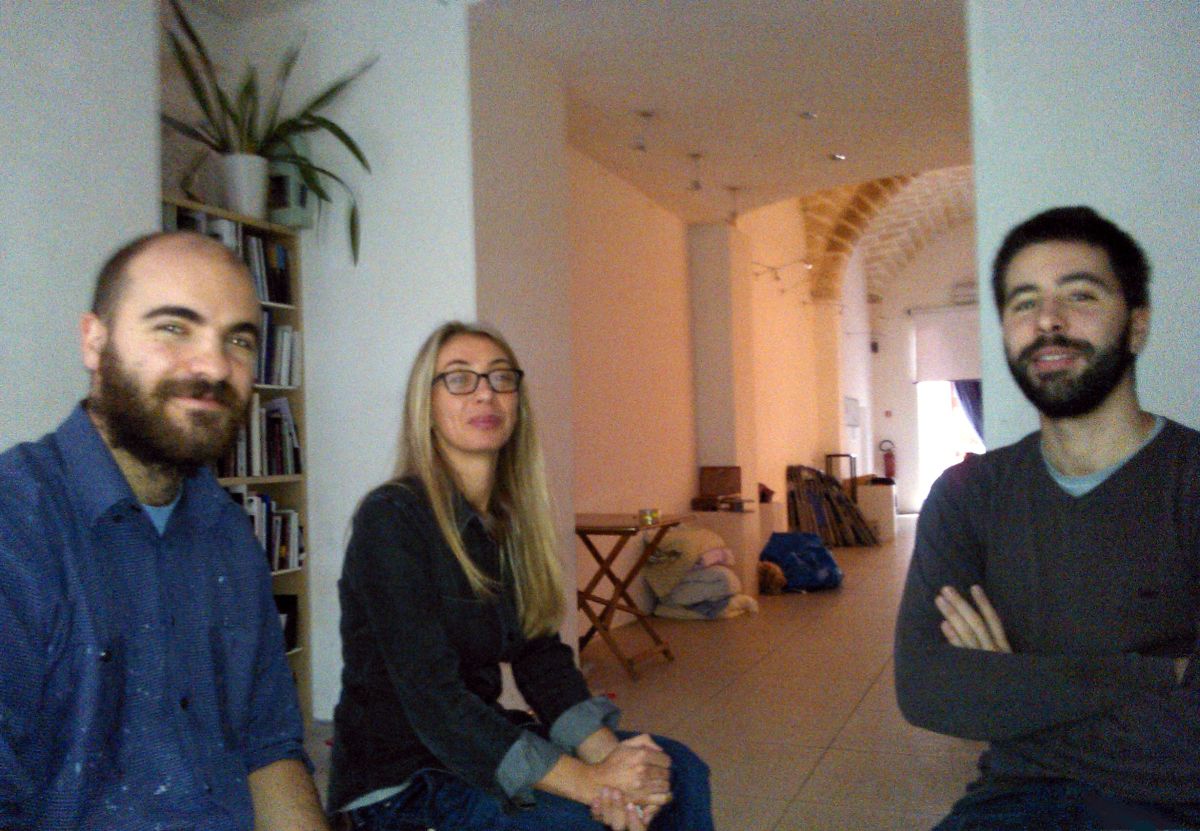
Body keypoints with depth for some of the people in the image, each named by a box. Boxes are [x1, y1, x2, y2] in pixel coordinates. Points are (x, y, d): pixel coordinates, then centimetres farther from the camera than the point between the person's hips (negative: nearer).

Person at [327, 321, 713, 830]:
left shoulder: (511, 520, 5)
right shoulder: (391, 518, -18)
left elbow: (542, 658, 0)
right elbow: (432, 698, -24)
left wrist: (606, 751, -18)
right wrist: (589, 782, -28)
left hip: (485, 744, 7)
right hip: (402, 784, -7)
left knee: (677, 772, -5)